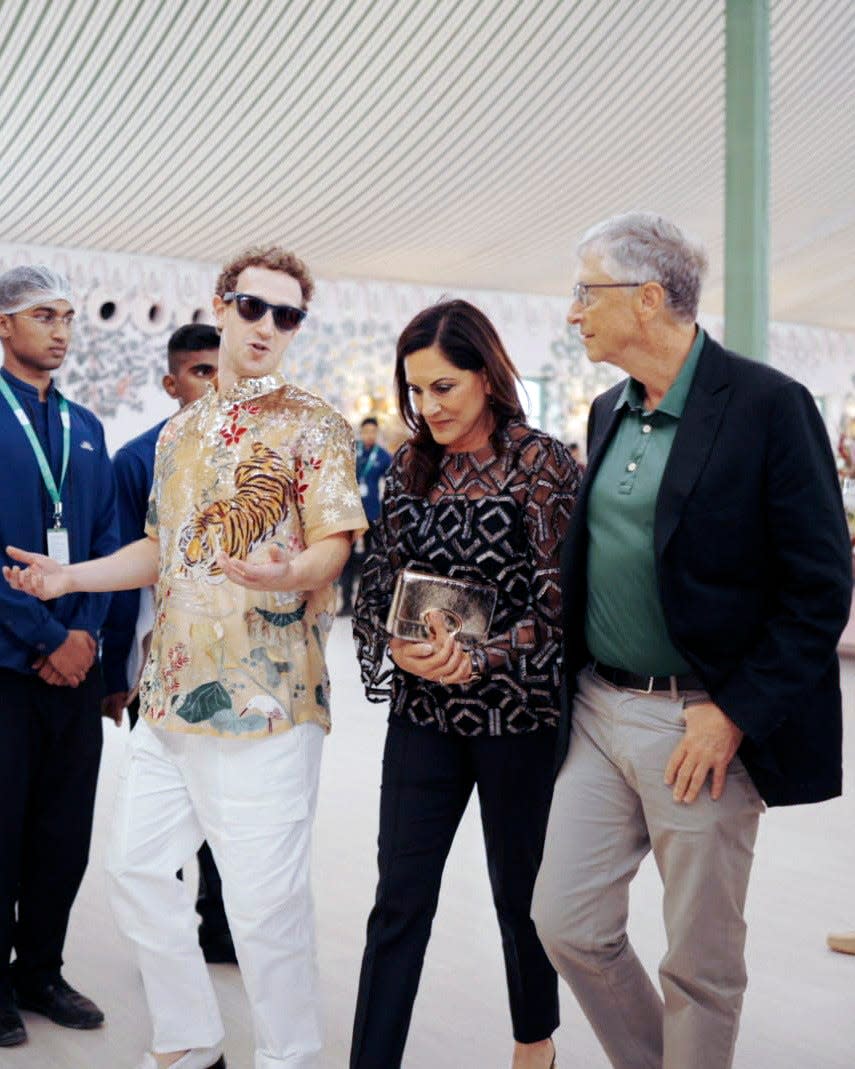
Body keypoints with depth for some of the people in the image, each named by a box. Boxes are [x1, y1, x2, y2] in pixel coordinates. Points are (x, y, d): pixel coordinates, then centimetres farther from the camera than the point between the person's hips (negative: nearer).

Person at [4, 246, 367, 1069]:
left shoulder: (313, 426, -3)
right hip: (170, 695, 7)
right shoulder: (179, 431, 16)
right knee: (135, 868, 13)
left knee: (264, 897, -3)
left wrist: (289, 573, -33)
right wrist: (69, 577, 11)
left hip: (265, 698, -7)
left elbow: (334, 545, -12)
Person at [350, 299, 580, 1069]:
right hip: (424, 711, 4)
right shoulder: (410, 467, 6)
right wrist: (399, 645, -13)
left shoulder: (543, 465, -9)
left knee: (520, 891, 14)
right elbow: (380, 581, 7)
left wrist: (479, 659, -23)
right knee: (400, 899, 4)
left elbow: (559, 600, -12)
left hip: (518, 714, -3)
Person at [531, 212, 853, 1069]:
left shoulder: (768, 405, -12)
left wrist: (735, 714, -16)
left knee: (701, 964, 8)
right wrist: (574, 687, 6)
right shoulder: (608, 412, 10)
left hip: (704, 725, -6)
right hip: (598, 710, 6)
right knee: (567, 921, 10)